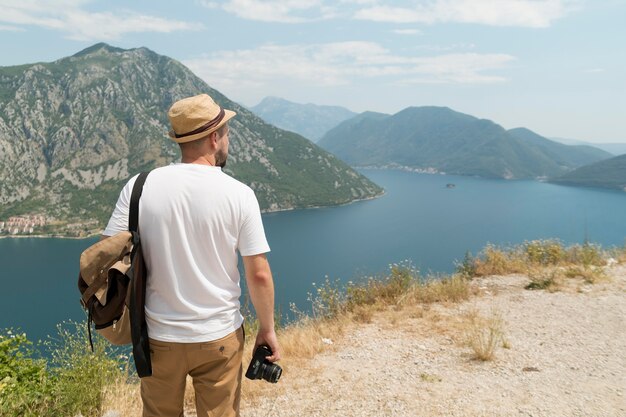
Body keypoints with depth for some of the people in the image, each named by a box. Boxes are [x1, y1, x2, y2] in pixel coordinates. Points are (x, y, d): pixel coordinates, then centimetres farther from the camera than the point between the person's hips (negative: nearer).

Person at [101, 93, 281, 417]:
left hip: (159, 335, 2)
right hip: (219, 336, -1)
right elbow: (259, 274, -11)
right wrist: (267, 329, 2)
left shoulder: (140, 186, -9)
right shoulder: (239, 194, -13)